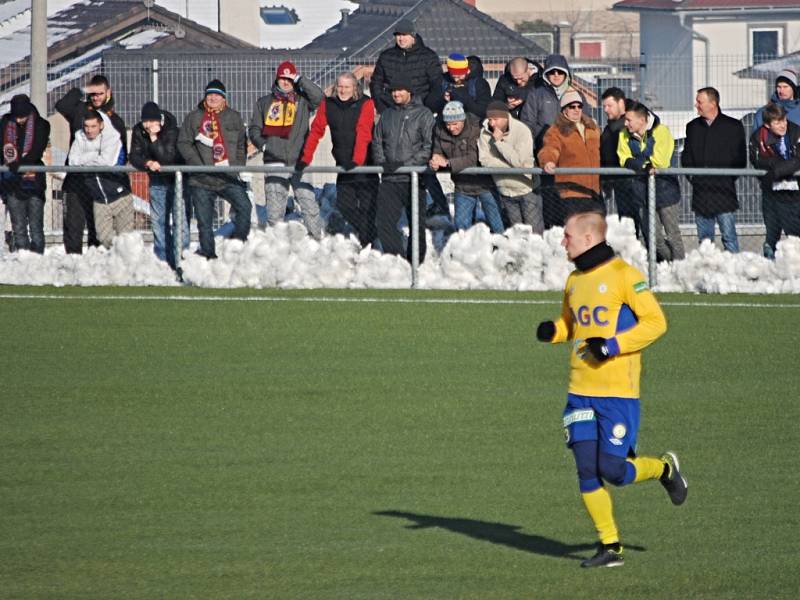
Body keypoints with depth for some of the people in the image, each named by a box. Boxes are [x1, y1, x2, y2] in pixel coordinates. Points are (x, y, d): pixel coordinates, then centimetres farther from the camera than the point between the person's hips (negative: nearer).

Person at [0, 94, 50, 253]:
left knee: (36, 227, -1)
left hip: (33, 181, -3)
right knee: (19, 228, 4)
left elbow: (37, 151, -12)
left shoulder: (41, 125, -2)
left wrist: (21, 163, -25)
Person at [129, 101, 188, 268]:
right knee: (158, 221, 6)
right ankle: (162, 259, 12)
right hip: (157, 181, 5)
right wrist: (148, 163, -28)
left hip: (176, 178, -5)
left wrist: (154, 138, -36)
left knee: (180, 219, -11)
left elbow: (167, 157, -31)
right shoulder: (138, 131, -8)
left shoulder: (171, 130, -22)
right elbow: (135, 157, -9)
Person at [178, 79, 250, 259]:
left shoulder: (234, 117, 10)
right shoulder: (194, 118, 5)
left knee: (244, 207, -19)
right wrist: (197, 164, -10)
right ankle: (208, 255, 10)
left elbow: (241, 145, 14)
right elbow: (183, 143, 1)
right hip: (202, 180, -1)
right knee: (204, 221, 1)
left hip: (229, 177, 1)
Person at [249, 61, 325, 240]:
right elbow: (254, 128, 16)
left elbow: (318, 97, -7)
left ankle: (317, 237, -5)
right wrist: (263, 144, -3)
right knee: (274, 206, -3)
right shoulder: (264, 103, 17)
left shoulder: (301, 101, 12)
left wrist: (299, 79, -2)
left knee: (308, 201, -8)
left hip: (299, 162, -1)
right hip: (275, 161, 1)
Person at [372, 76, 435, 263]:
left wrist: (406, 164, -15)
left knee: (417, 223, 2)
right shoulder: (387, 115, 15)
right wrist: (382, 162, 0)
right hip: (389, 179, 4)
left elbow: (429, 146, -8)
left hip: (413, 178, -4)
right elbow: (377, 142, 19)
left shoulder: (423, 114, -1)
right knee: (384, 221, -9)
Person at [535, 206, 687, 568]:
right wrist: (552, 331, 3)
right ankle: (609, 546, 7)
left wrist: (612, 346, -20)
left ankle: (664, 469, 20)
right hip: (580, 391, 7)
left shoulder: (623, 275, -9)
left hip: (617, 390, -7)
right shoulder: (575, 280, 13)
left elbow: (655, 322, -11)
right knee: (587, 470, -1)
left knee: (613, 470, -10)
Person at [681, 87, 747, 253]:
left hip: (724, 190, -4)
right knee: (704, 238, 6)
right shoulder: (692, 127, 13)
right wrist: (691, 175, 4)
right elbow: (686, 157, 19)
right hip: (700, 191, 4)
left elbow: (740, 159, 1)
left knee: (729, 236, -7)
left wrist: (729, 177, -6)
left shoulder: (733, 126, 1)